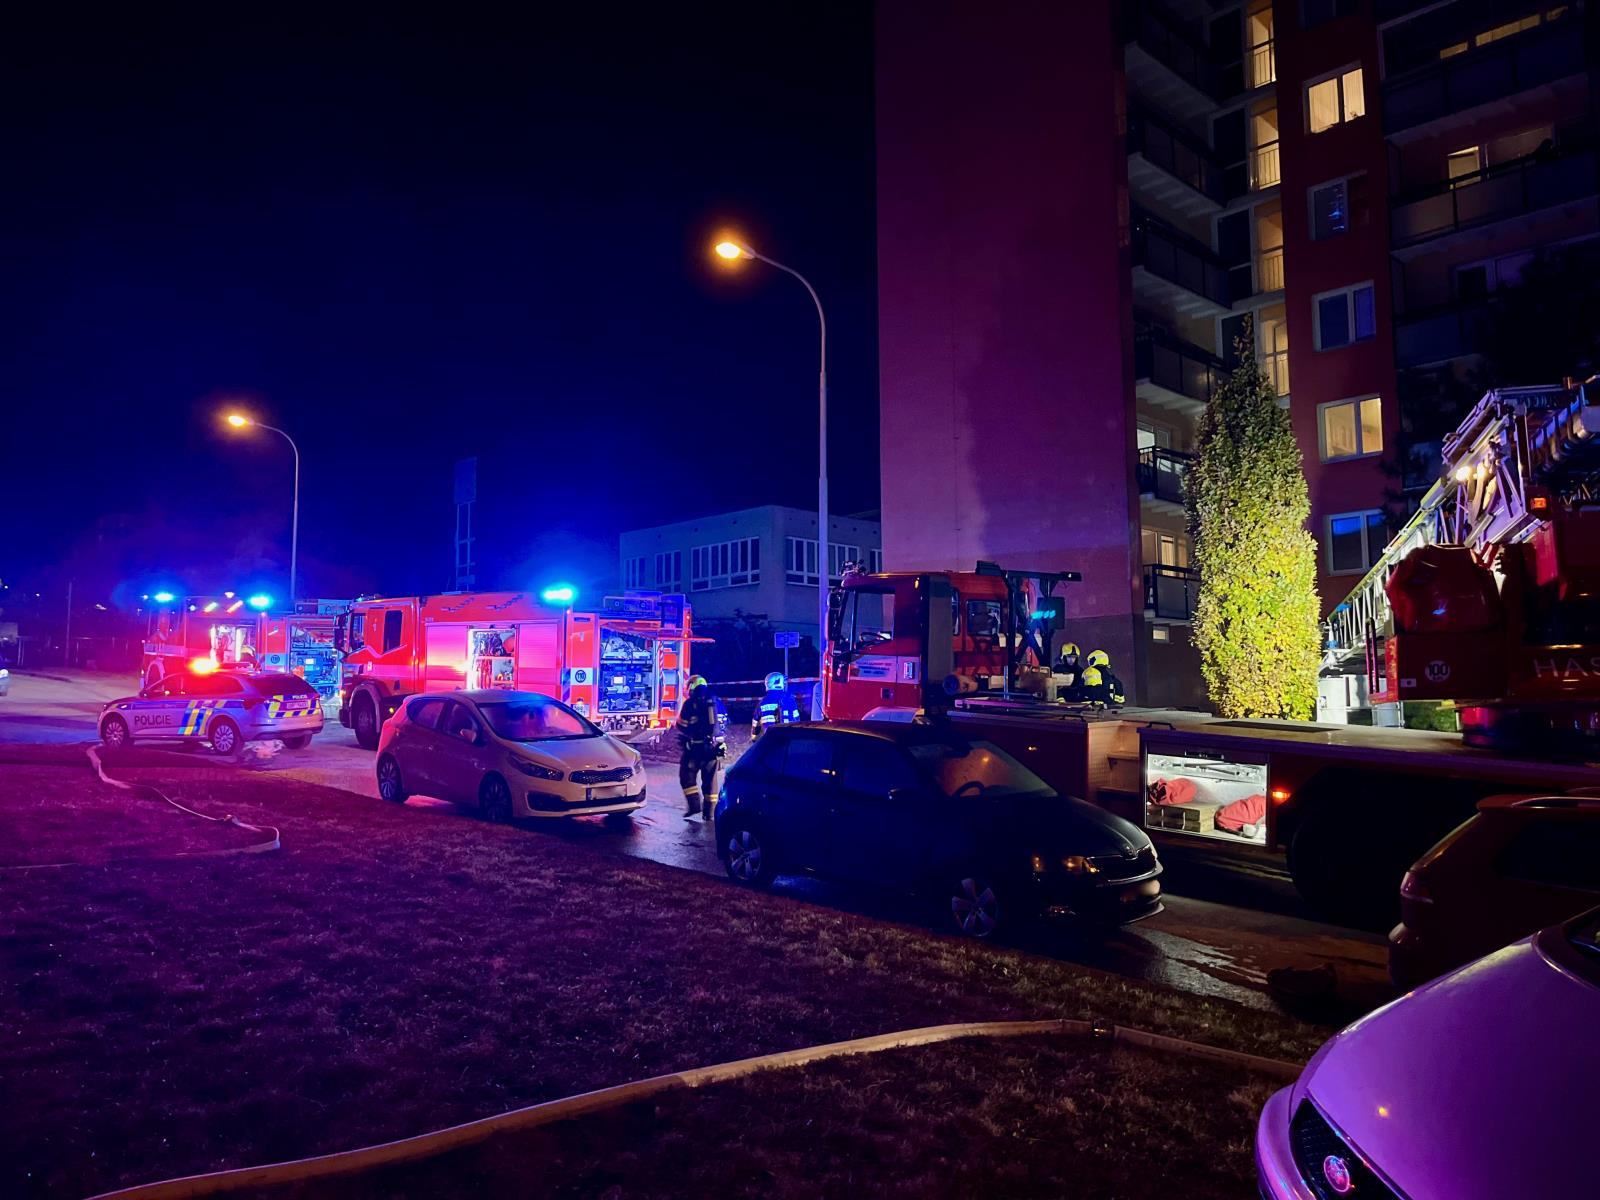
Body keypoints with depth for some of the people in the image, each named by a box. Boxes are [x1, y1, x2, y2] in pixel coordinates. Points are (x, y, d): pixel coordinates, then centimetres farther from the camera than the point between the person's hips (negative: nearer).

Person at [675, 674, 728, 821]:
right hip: (714, 748, 5)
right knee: (710, 779, 10)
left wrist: (682, 743, 12)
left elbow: (682, 726, -3)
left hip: (696, 747, -5)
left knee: (687, 775, 8)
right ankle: (709, 812, 12)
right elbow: (724, 724, 15)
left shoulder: (690, 703, -4)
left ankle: (694, 805, -4)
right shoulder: (717, 702, 11)